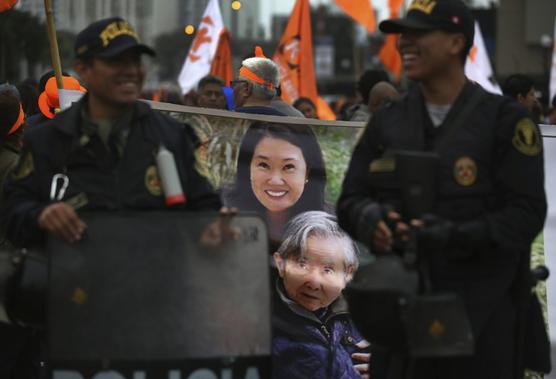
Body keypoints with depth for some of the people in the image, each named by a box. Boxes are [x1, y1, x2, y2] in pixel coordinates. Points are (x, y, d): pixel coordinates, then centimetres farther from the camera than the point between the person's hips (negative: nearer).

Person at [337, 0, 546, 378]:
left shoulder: (505, 120, -4)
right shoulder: (387, 121, 12)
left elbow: (526, 213, -10)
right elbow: (351, 200, 10)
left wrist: (455, 237, -23)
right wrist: (371, 219, -14)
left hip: (481, 314, -4)